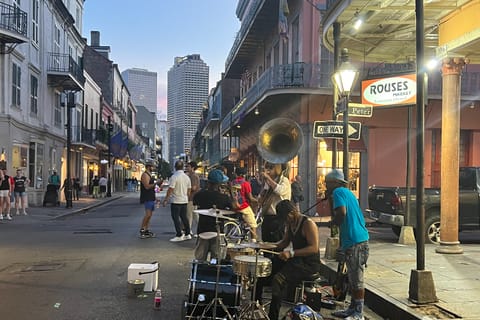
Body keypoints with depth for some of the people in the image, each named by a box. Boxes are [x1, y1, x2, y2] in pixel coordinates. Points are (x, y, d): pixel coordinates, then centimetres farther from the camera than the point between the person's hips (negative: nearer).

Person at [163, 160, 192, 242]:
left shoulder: (174, 177, -15)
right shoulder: (187, 177, 6)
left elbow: (170, 190, -16)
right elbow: (189, 190, 13)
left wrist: (165, 200, -8)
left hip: (176, 201, -7)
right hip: (184, 201, 7)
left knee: (176, 218, -1)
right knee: (184, 217, 15)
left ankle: (179, 235, -2)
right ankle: (187, 234, 19)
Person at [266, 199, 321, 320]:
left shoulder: (308, 224, -17)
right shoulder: (290, 224, 9)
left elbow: (314, 248, -25)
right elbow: (285, 242, 21)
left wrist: (291, 253, -32)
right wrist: (272, 248, 2)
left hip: (310, 264, -9)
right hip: (296, 261, 9)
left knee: (278, 279, -26)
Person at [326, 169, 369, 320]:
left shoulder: (338, 192, -8)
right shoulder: (348, 193, 21)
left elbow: (341, 213, -22)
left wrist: (334, 222, -4)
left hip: (354, 241, -10)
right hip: (358, 239, 10)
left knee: (356, 280, -4)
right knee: (352, 278, 16)